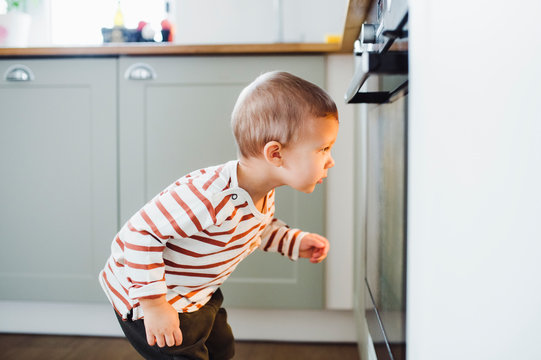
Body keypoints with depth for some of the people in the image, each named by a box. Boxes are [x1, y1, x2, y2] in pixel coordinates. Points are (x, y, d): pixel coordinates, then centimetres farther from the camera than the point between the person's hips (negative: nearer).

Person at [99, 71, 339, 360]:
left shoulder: (263, 194, -9)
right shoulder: (209, 196, -40)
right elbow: (141, 232, -37)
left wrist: (294, 242, 1)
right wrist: (153, 303, -33)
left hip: (199, 293, 9)